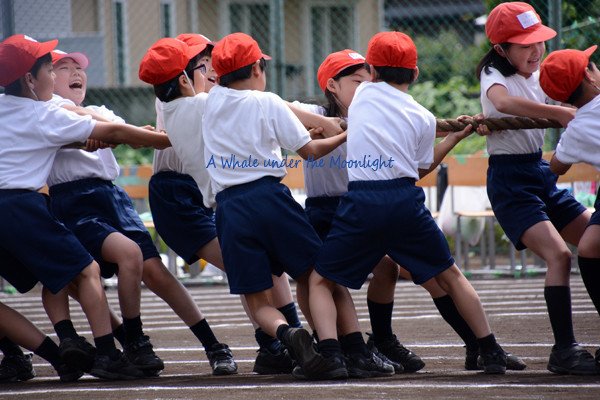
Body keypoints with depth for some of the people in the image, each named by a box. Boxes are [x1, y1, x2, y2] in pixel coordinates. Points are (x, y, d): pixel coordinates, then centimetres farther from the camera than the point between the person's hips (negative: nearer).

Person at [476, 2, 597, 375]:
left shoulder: (540, 75, 11)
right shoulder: (494, 75, -12)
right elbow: (503, 101, -36)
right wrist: (562, 112, -40)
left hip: (542, 173, 8)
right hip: (510, 179, -8)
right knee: (559, 255, -22)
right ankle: (564, 350, -20)